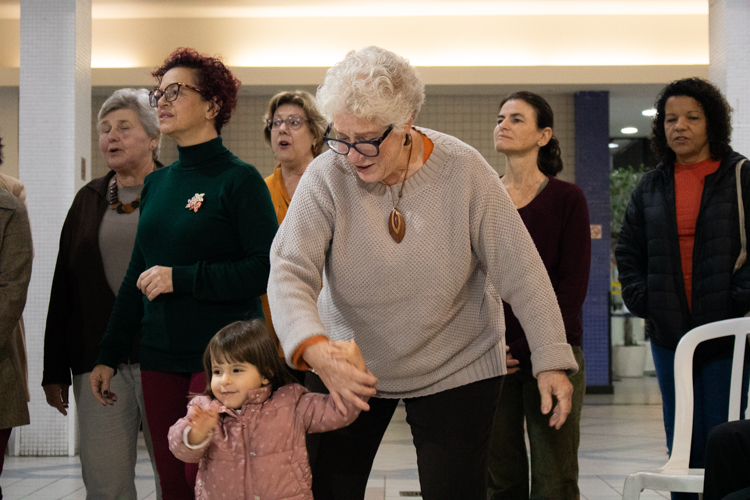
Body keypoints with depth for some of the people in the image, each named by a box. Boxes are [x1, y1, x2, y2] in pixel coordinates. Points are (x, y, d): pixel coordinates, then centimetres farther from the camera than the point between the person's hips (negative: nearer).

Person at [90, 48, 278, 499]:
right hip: (160, 357, 6)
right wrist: (108, 356, 17)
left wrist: (182, 278, -15)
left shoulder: (239, 179, -7)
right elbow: (138, 275, 18)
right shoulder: (157, 183, 13)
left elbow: (268, 269, -15)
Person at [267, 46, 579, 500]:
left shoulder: (463, 169, -15)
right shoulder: (326, 177, -14)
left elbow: (520, 271, -10)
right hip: (348, 368, 1)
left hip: (455, 368, -1)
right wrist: (314, 348, -40)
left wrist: (551, 360, -11)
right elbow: (289, 272, -22)